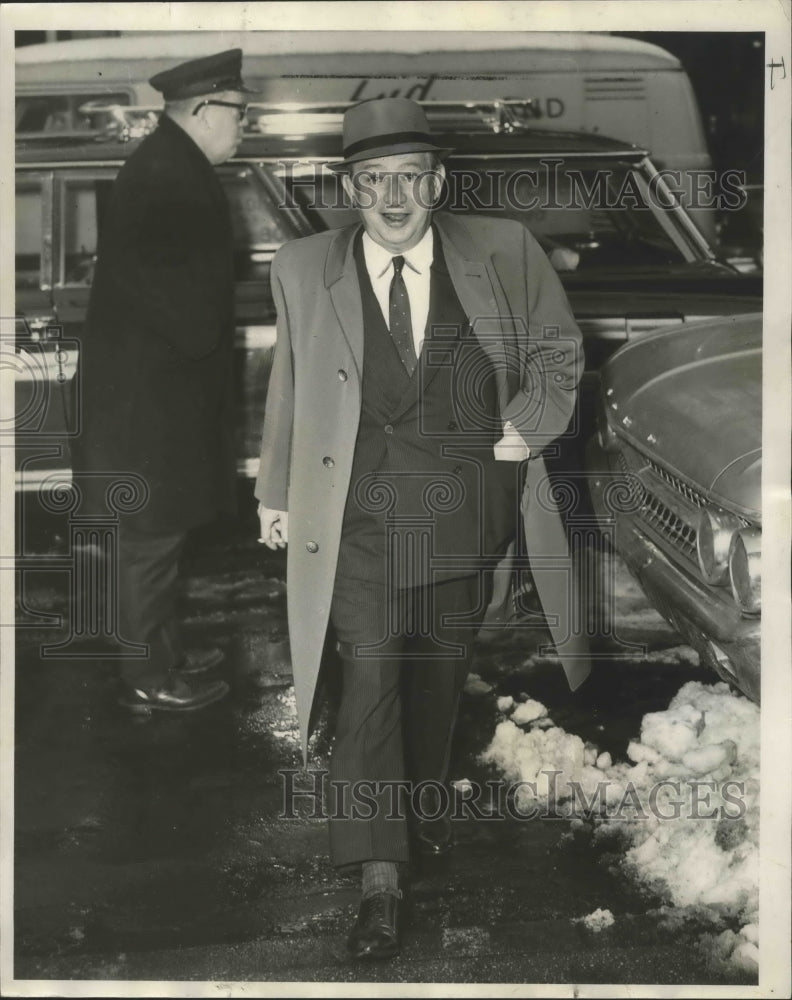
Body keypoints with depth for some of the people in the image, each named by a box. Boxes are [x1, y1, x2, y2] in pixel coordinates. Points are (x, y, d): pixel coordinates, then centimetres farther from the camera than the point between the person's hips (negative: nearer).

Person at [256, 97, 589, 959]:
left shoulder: (503, 253, -2)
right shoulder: (303, 269, -1)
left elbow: (558, 348, 11)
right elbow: (287, 387, 9)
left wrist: (529, 426, -3)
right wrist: (274, 492, 13)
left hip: (467, 506, 2)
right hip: (363, 506, -1)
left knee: (443, 664, 17)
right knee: (370, 675, -8)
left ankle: (423, 799, 43)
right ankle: (379, 878, -3)